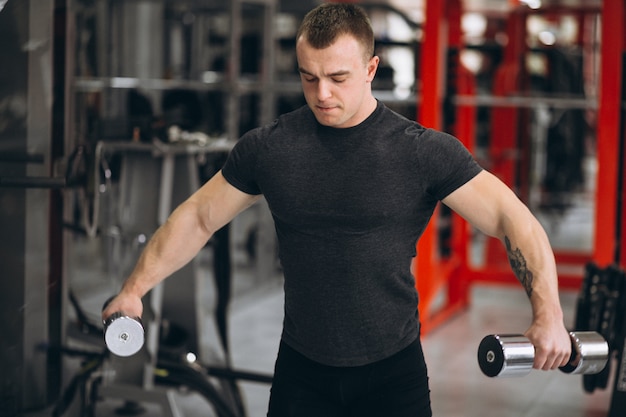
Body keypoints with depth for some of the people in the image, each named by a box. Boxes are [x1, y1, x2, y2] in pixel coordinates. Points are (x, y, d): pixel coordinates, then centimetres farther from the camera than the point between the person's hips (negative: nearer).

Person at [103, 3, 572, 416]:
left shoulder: (423, 152, -9)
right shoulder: (268, 148, -2)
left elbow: (512, 217, -13)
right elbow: (198, 217, 9)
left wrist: (548, 312, -26)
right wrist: (134, 289, 2)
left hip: (393, 371, -2)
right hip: (302, 373, 2)